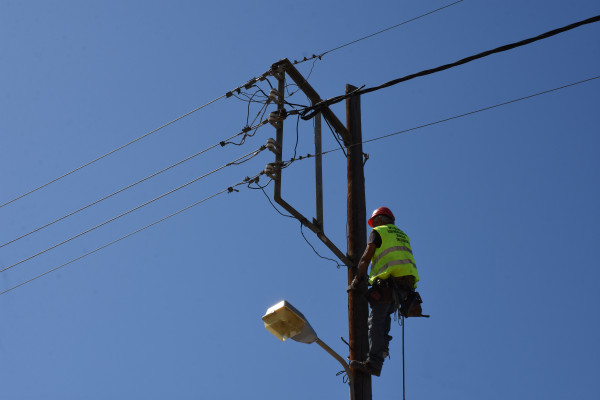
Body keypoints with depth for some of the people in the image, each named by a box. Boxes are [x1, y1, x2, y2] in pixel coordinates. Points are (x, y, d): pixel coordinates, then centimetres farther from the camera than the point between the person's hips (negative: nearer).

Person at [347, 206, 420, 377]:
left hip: (389, 281, -7)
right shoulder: (402, 235, 30)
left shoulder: (378, 232, 10)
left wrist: (356, 281, 4)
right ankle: (383, 346, 9)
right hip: (407, 283, 7)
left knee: (376, 321, -13)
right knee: (385, 313, 28)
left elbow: (366, 258, 1)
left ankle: (374, 363, -24)